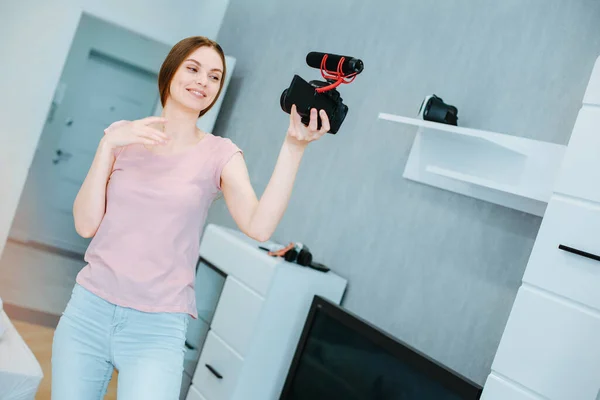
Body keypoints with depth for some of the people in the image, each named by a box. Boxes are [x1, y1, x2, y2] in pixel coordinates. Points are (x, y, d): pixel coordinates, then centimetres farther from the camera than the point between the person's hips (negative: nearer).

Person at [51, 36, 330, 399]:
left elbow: (259, 227, -17)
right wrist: (108, 145, -10)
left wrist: (293, 148, -23)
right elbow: (86, 224, -2)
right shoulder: (123, 136, 5)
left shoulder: (219, 154, -1)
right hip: (89, 310, 3)